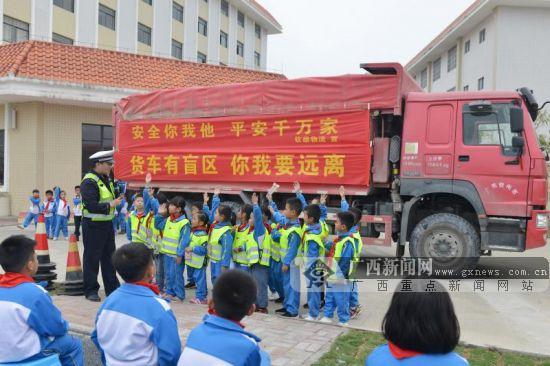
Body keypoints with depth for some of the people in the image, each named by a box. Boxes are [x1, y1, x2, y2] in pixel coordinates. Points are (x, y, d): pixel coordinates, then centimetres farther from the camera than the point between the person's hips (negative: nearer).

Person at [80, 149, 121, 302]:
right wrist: (110, 205, -20)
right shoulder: (89, 182, -17)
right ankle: (91, 290, 17)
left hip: (107, 224, 9)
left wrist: (118, 197, 5)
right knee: (92, 258, 4)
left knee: (109, 257, 15)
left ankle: (112, 288, 25)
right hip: (93, 225, -9)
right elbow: (92, 206, -25)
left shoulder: (106, 179, 10)